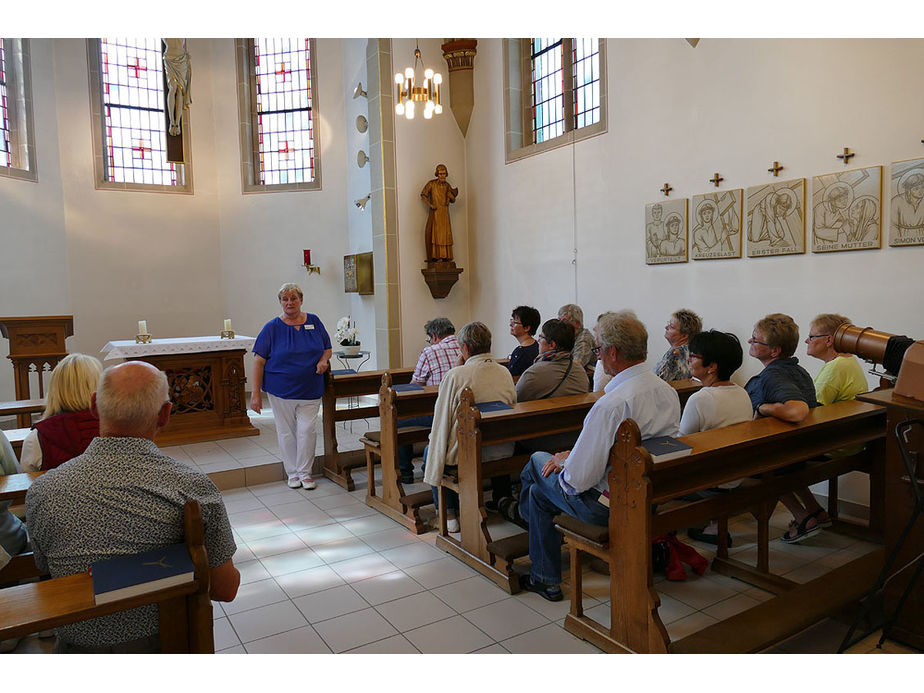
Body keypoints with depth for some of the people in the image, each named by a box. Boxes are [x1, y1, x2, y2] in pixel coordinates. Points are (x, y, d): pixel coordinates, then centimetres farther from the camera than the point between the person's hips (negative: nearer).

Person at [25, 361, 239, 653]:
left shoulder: (42, 491, -17)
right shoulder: (194, 488, -23)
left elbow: (45, 569, 4)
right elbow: (225, 590, -11)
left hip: (82, 650, 2)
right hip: (171, 650, -1)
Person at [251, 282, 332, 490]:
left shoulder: (314, 321, 4)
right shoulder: (272, 328, -3)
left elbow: (328, 348, 15)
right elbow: (259, 361, -4)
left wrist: (324, 360, -9)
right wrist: (255, 393, -8)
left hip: (310, 390, 1)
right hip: (281, 391, -1)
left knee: (308, 430, -3)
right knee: (286, 432, 7)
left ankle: (305, 472, 14)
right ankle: (292, 473, 23)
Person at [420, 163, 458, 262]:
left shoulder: (447, 186, 9)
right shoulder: (431, 183, -3)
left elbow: (453, 200, 12)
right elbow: (423, 194, 2)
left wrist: (452, 195, -11)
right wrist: (430, 205, -10)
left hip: (445, 213, 4)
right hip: (435, 212, -4)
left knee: (446, 233, 1)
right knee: (435, 233, -9)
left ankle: (446, 257, 4)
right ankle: (436, 256, -10)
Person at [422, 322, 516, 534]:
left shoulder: (456, 375, -15)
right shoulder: (505, 373, 1)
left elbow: (441, 422, -11)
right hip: (504, 453, 5)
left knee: (429, 450, 23)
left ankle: (448, 514, 19)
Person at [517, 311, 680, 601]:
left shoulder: (611, 404, -30)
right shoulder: (669, 392, -3)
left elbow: (579, 478, -27)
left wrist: (564, 460, -3)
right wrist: (574, 456, 11)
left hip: (611, 506, -8)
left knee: (538, 460, 17)